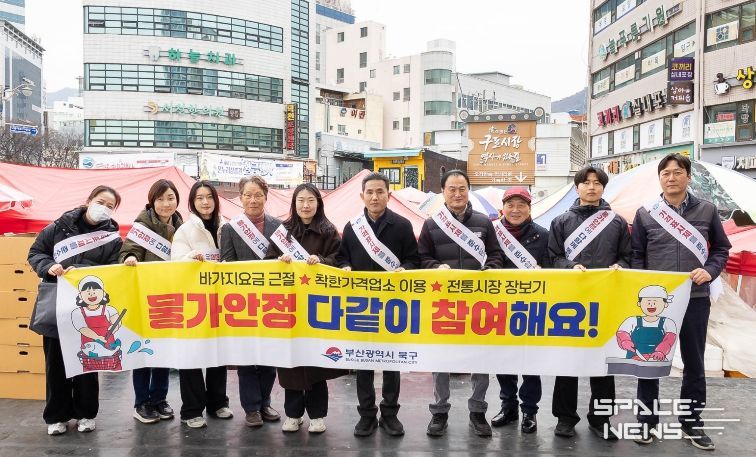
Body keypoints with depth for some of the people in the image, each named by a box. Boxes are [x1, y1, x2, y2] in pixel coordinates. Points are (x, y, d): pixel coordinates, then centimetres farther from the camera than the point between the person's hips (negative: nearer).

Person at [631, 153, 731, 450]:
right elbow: (636, 256, 5)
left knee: (694, 363, 12)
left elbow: (721, 249, 10)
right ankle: (646, 421, 20)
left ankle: (692, 422, 27)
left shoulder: (706, 210, 4)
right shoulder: (645, 214, 2)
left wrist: (710, 271, -9)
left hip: (695, 299, 1)